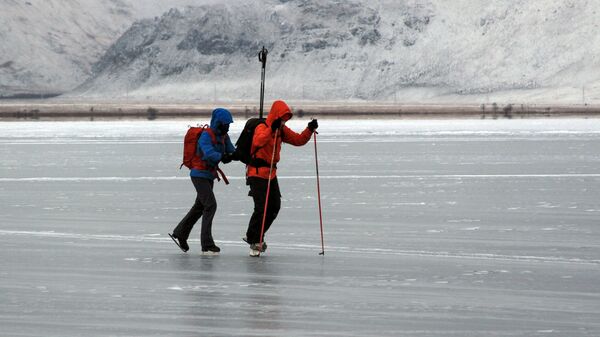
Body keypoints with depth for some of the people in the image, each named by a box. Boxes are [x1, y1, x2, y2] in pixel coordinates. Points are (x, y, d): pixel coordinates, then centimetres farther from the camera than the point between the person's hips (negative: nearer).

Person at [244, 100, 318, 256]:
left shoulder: (282, 130, 8)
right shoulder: (262, 128, -17)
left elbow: (299, 140, 9)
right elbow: (258, 142, -37)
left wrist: (310, 130, -7)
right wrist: (272, 129, -46)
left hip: (271, 173, 8)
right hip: (257, 172, -8)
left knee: (275, 207, 10)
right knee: (261, 208, -12)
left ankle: (256, 236, 25)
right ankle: (253, 241, 2)